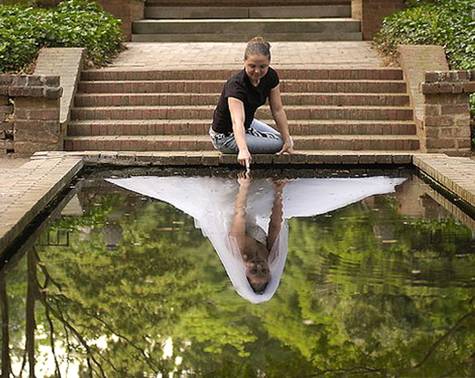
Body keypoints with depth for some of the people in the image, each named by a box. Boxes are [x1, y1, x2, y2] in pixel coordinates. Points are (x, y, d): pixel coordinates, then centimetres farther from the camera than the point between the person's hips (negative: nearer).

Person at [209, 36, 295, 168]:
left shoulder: (271, 76, -13)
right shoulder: (235, 85, -34)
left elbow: (278, 110, -7)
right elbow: (237, 122, -47)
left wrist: (288, 141, -12)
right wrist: (243, 150, -63)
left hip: (248, 124, 8)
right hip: (226, 136, -8)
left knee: (287, 142, 9)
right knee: (279, 145, -15)